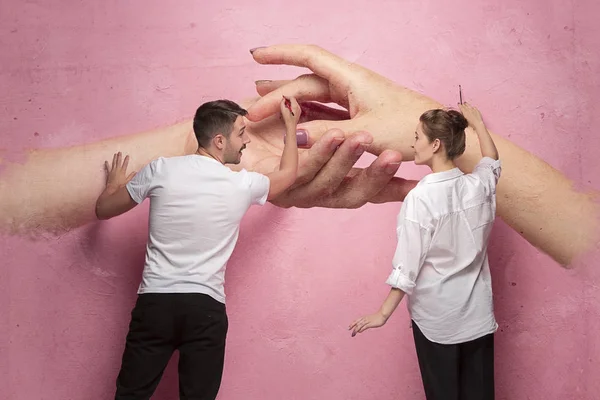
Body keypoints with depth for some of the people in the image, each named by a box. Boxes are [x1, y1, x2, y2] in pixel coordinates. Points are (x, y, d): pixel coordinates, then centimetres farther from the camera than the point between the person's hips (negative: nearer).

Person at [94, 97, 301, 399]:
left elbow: (103, 210, 9)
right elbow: (288, 174, 20)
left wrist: (114, 183, 32)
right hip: (206, 308, -1)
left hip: (155, 302, 1)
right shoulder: (242, 185, -3)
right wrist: (291, 126, 34)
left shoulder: (162, 170, -4)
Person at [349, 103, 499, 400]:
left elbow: (407, 264, -18)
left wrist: (384, 312, -11)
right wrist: (478, 124, 34)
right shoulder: (478, 185, -4)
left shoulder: (421, 198, -18)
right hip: (478, 314, 4)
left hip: (436, 318, -4)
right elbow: (492, 163, 22)